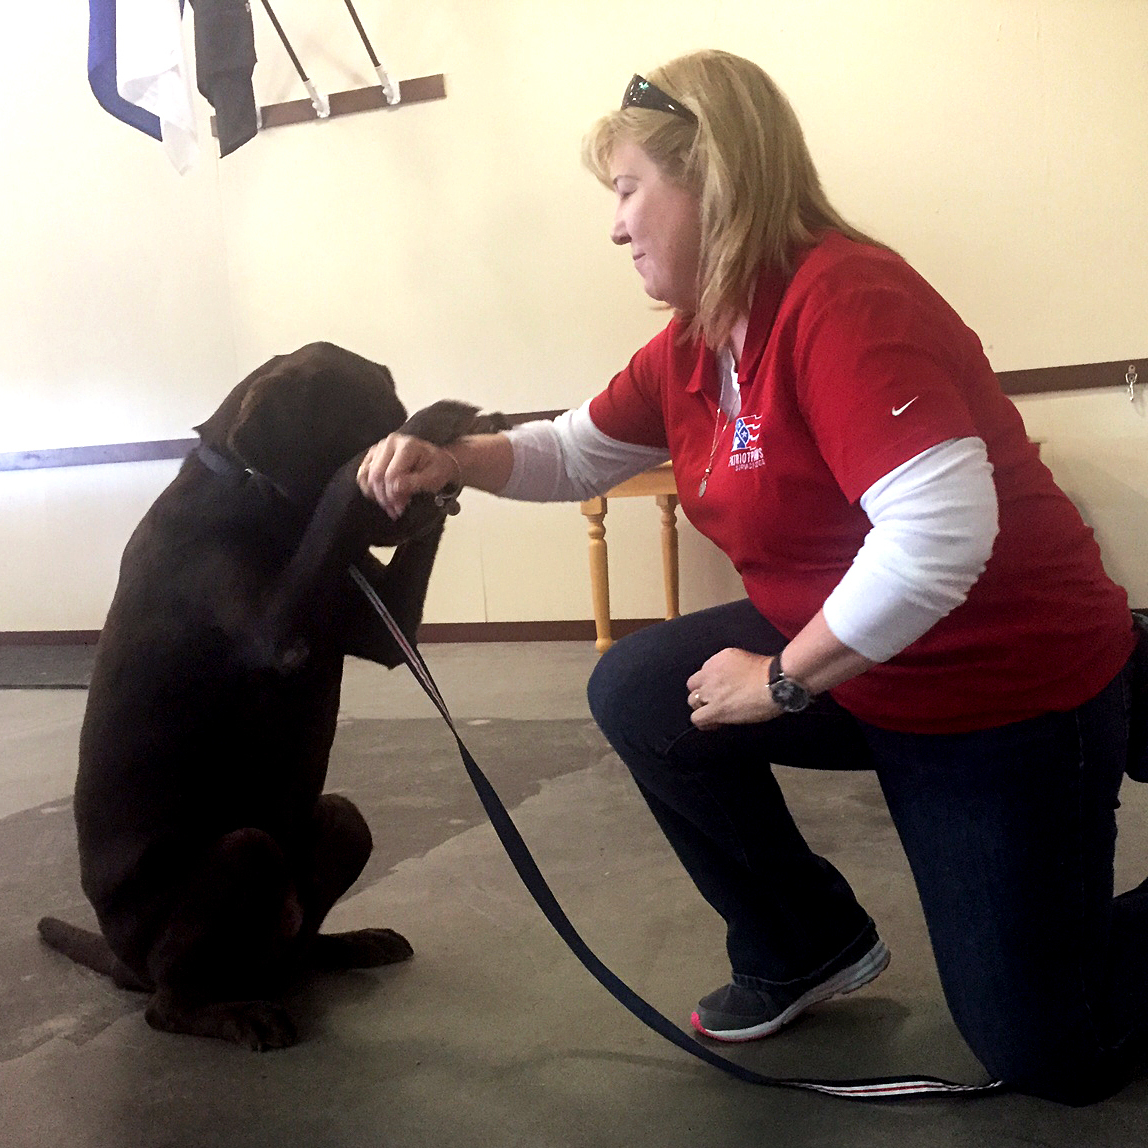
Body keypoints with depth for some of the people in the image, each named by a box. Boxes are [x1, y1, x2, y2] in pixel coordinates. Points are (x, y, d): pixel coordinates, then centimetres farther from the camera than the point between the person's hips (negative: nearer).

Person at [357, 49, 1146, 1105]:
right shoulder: (694, 342, 1)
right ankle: (808, 947, 16)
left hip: (1014, 685, -7)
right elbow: (580, 452, 13)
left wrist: (782, 680, -25)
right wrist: (451, 462, -4)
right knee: (636, 694, -2)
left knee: (1046, 1054, -1)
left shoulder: (843, 297, -27)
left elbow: (942, 531, -37)